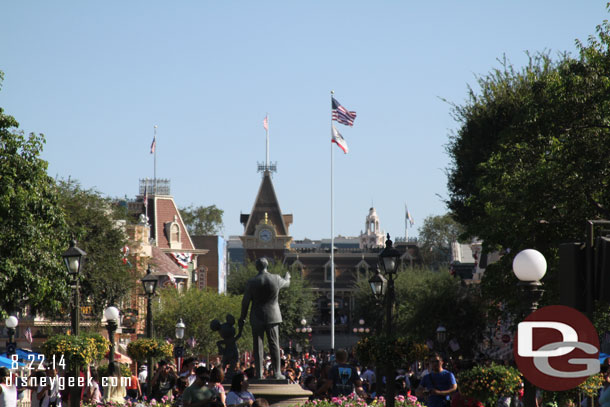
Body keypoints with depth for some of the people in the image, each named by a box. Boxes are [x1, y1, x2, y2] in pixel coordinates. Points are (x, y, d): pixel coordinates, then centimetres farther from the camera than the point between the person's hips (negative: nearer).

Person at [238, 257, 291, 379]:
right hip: (272, 317, 1)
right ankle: (277, 372, 5)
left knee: (258, 346, 3)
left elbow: (245, 302, -3)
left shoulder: (251, 282, -9)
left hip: (257, 319, -1)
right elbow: (286, 283, 19)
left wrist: (242, 318, 7)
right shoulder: (276, 279, -5)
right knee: (274, 345, 7)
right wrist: (287, 277, 43)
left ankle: (259, 374, 0)